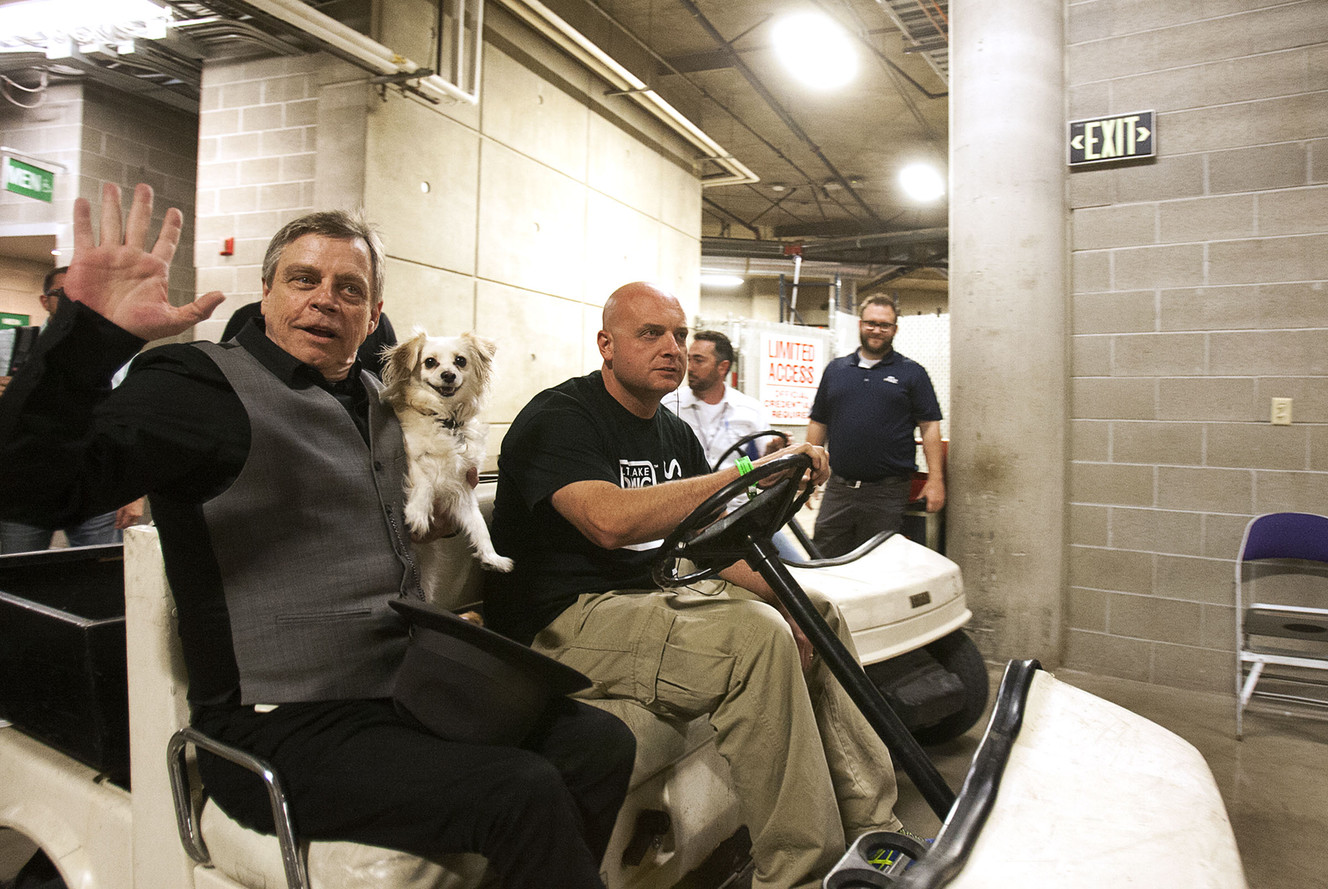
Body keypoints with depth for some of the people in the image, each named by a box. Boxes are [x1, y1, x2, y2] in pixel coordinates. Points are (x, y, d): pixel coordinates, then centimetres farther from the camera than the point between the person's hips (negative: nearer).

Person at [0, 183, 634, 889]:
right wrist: (89, 331, -37)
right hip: (281, 727, -8)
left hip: (401, 694, 8)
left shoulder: (372, 400, 15)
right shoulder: (208, 386, -9)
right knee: (522, 793, -25)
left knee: (599, 743, -1)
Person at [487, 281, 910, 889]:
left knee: (819, 615, 3)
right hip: (563, 622, -9)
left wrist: (786, 596, -5)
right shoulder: (559, 418, -12)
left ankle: (874, 832, 8)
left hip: (649, 599, 9)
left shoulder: (674, 434, 14)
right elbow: (611, 520, -32)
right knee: (755, 637, -28)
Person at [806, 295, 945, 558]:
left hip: (887, 495, -2)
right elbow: (818, 423, 15)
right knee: (823, 559, 4)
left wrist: (935, 479, -7)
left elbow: (930, 427, 0)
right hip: (838, 488, 3)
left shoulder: (912, 373, 5)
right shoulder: (835, 369, 13)